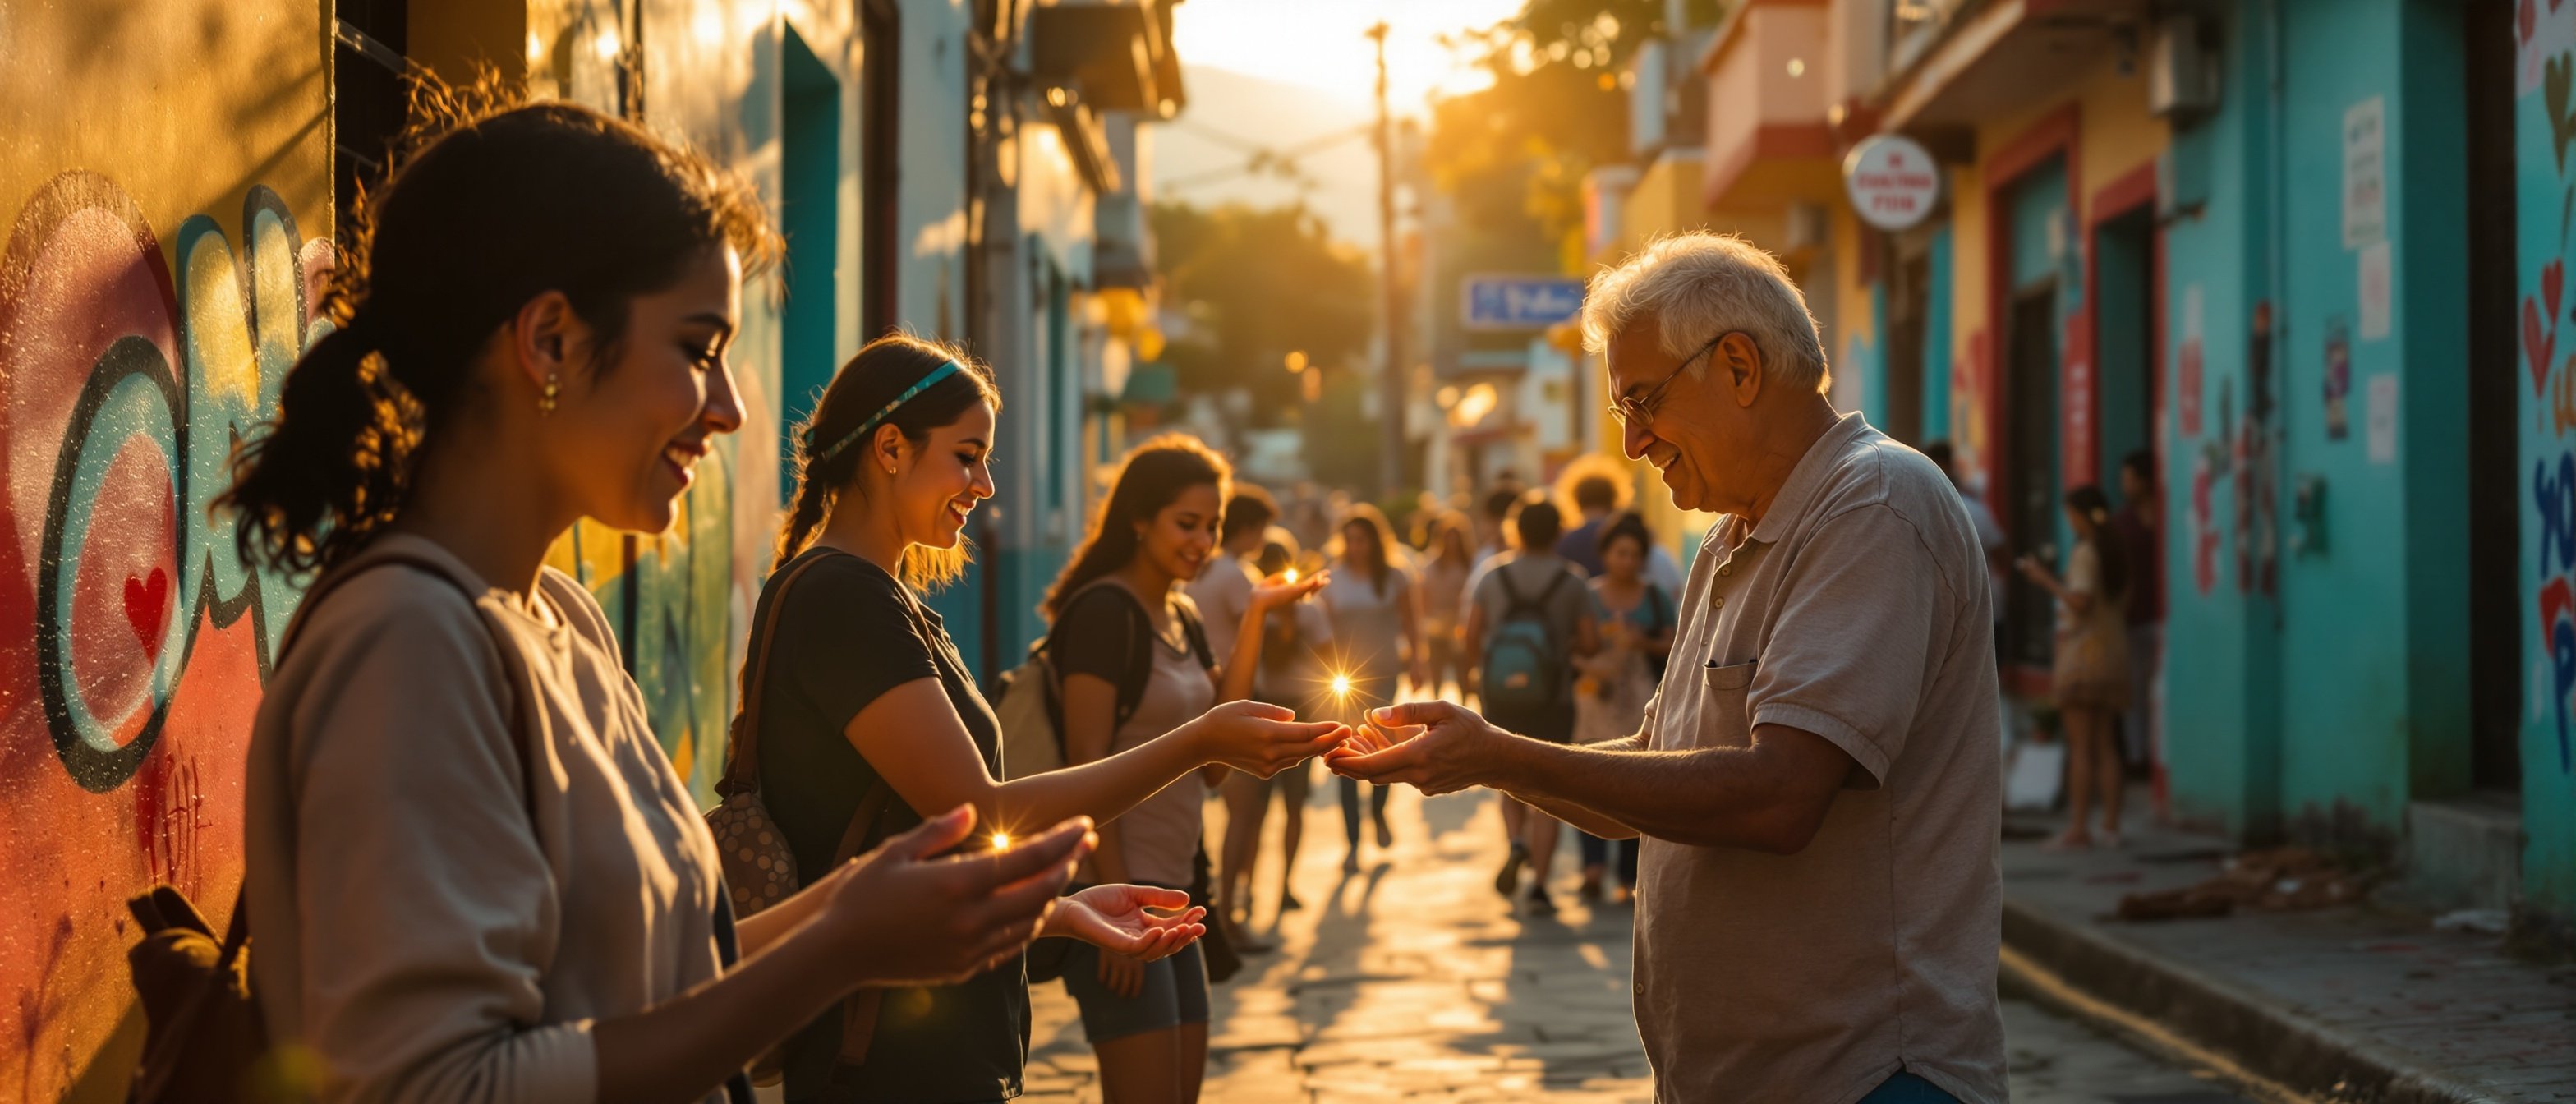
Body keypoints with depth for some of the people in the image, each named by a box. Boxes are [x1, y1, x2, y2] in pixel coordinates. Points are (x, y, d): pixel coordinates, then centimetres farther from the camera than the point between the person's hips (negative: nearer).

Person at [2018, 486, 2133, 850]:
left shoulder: (2086, 552, -12)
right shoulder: (2117, 553, 11)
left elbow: (2079, 602, -23)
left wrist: (2047, 581, -10)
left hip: (2083, 651, -8)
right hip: (2113, 651, 8)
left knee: (2080, 745, -7)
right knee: (2105, 744, 11)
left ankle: (2077, 828, -7)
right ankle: (2111, 825, 10)